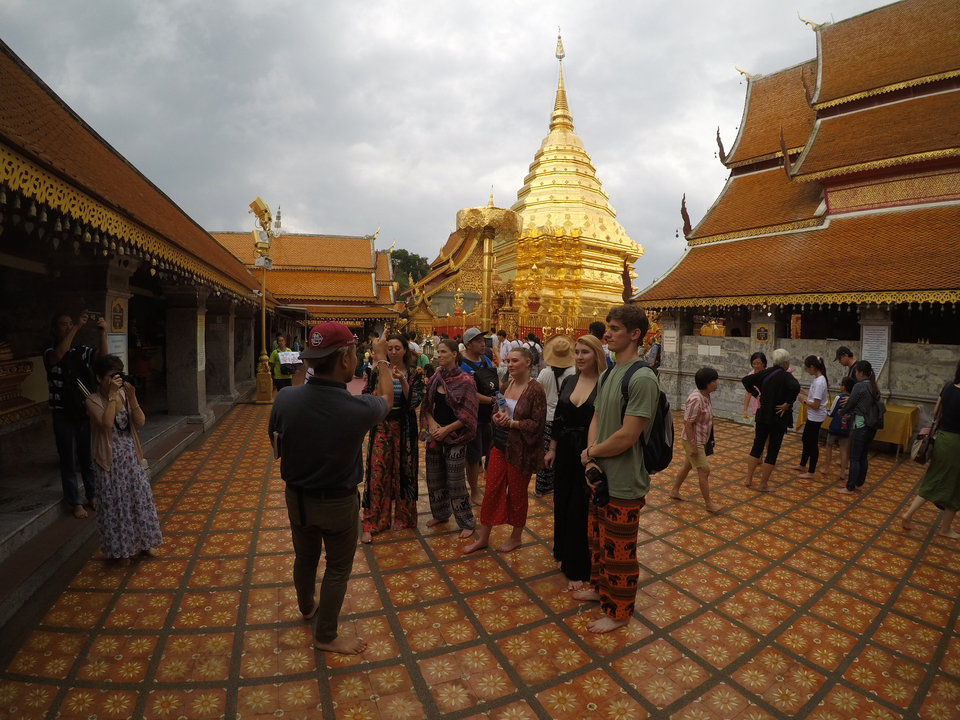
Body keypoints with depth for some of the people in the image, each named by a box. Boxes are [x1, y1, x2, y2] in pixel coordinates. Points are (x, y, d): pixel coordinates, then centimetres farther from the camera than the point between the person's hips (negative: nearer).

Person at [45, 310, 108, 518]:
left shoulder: (82, 350, 3)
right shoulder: (49, 353, -5)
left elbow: (102, 357, -17)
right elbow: (58, 355, -29)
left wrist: (102, 333, -34)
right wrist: (76, 327, -36)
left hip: (85, 411, 2)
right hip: (63, 415, -2)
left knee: (88, 457, 13)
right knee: (68, 460, 7)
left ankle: (92, 495, 27)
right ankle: (75, 502, 18)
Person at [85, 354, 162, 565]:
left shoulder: (124, 395, 0)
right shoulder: (93, 401, -13)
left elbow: (140, 422, -8)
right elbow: (107, 423, -29)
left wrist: (131, 396, -17)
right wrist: (112, 395, -27)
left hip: (131, 457, 5)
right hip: (112, 460, -4)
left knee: (141, 498, 12)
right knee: (116, 504, 6)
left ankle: (144, 542, 29)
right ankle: (121, 549, 24)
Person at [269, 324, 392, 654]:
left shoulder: (285, 399, -22)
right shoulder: (359, 408, -30)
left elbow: (276, 444, -3)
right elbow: (385, 397, -5)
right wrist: (382, 358, 9)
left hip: (297, 497, 4)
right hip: (339, 503, -4)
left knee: (305, 557, 27)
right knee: (338, 568, 18)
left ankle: (307, 608, 54)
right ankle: (326, 636, 36)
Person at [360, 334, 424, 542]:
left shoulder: (415, 373, -3)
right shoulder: (378, 371, 1)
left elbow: (415, 402, -12)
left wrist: (403, 382, -25)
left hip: (404, 428, -1)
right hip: (381, 426, 1)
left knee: (402, 472, 8)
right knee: (377, 472, 1)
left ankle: (402, 517, 26)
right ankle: (372, 523, 9)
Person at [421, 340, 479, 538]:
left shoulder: (465, 381, -13)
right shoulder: (435, 378, 4)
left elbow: (468, 415, -13)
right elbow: (426, 405, 8)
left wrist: (446, 429, -16)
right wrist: (431, 422, -10)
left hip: (455, 438, -6)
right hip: (434, 436, 6)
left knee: (455, 482, 0)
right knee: (434, 478, 16)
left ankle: (467, 522, 19)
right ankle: (441, 513, 38)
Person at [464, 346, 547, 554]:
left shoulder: (535, 390, -16)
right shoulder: (505, 385, 3)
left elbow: (537, 423, -16)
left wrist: (511, 422, -25)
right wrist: (497, 417, -10)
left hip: (521, 450, -6)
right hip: (500, 445, 6)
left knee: (517, 494, 12)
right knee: (491, 491, 11)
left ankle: (516, 537, 34)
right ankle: (483, 538, 27)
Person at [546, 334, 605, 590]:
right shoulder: (568, 381, 4)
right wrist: (551, 449, 11)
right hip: (566, 452, 6)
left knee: (581, 510, 4)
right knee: (562, 504, 17)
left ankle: (578, 568, 21)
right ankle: (564, 553, 38)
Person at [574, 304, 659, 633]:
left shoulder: (642, 378, -22)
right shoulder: (608, 374, 6)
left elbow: (627, 437, -26)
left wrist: (590, 454, -11)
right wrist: (590, 461, -8)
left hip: (624, 484, -8)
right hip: (600, 477, 8)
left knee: (619, 551, 10)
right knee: (598, 540, 25)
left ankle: (618, 612, 31)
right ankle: (600, 587, 47)